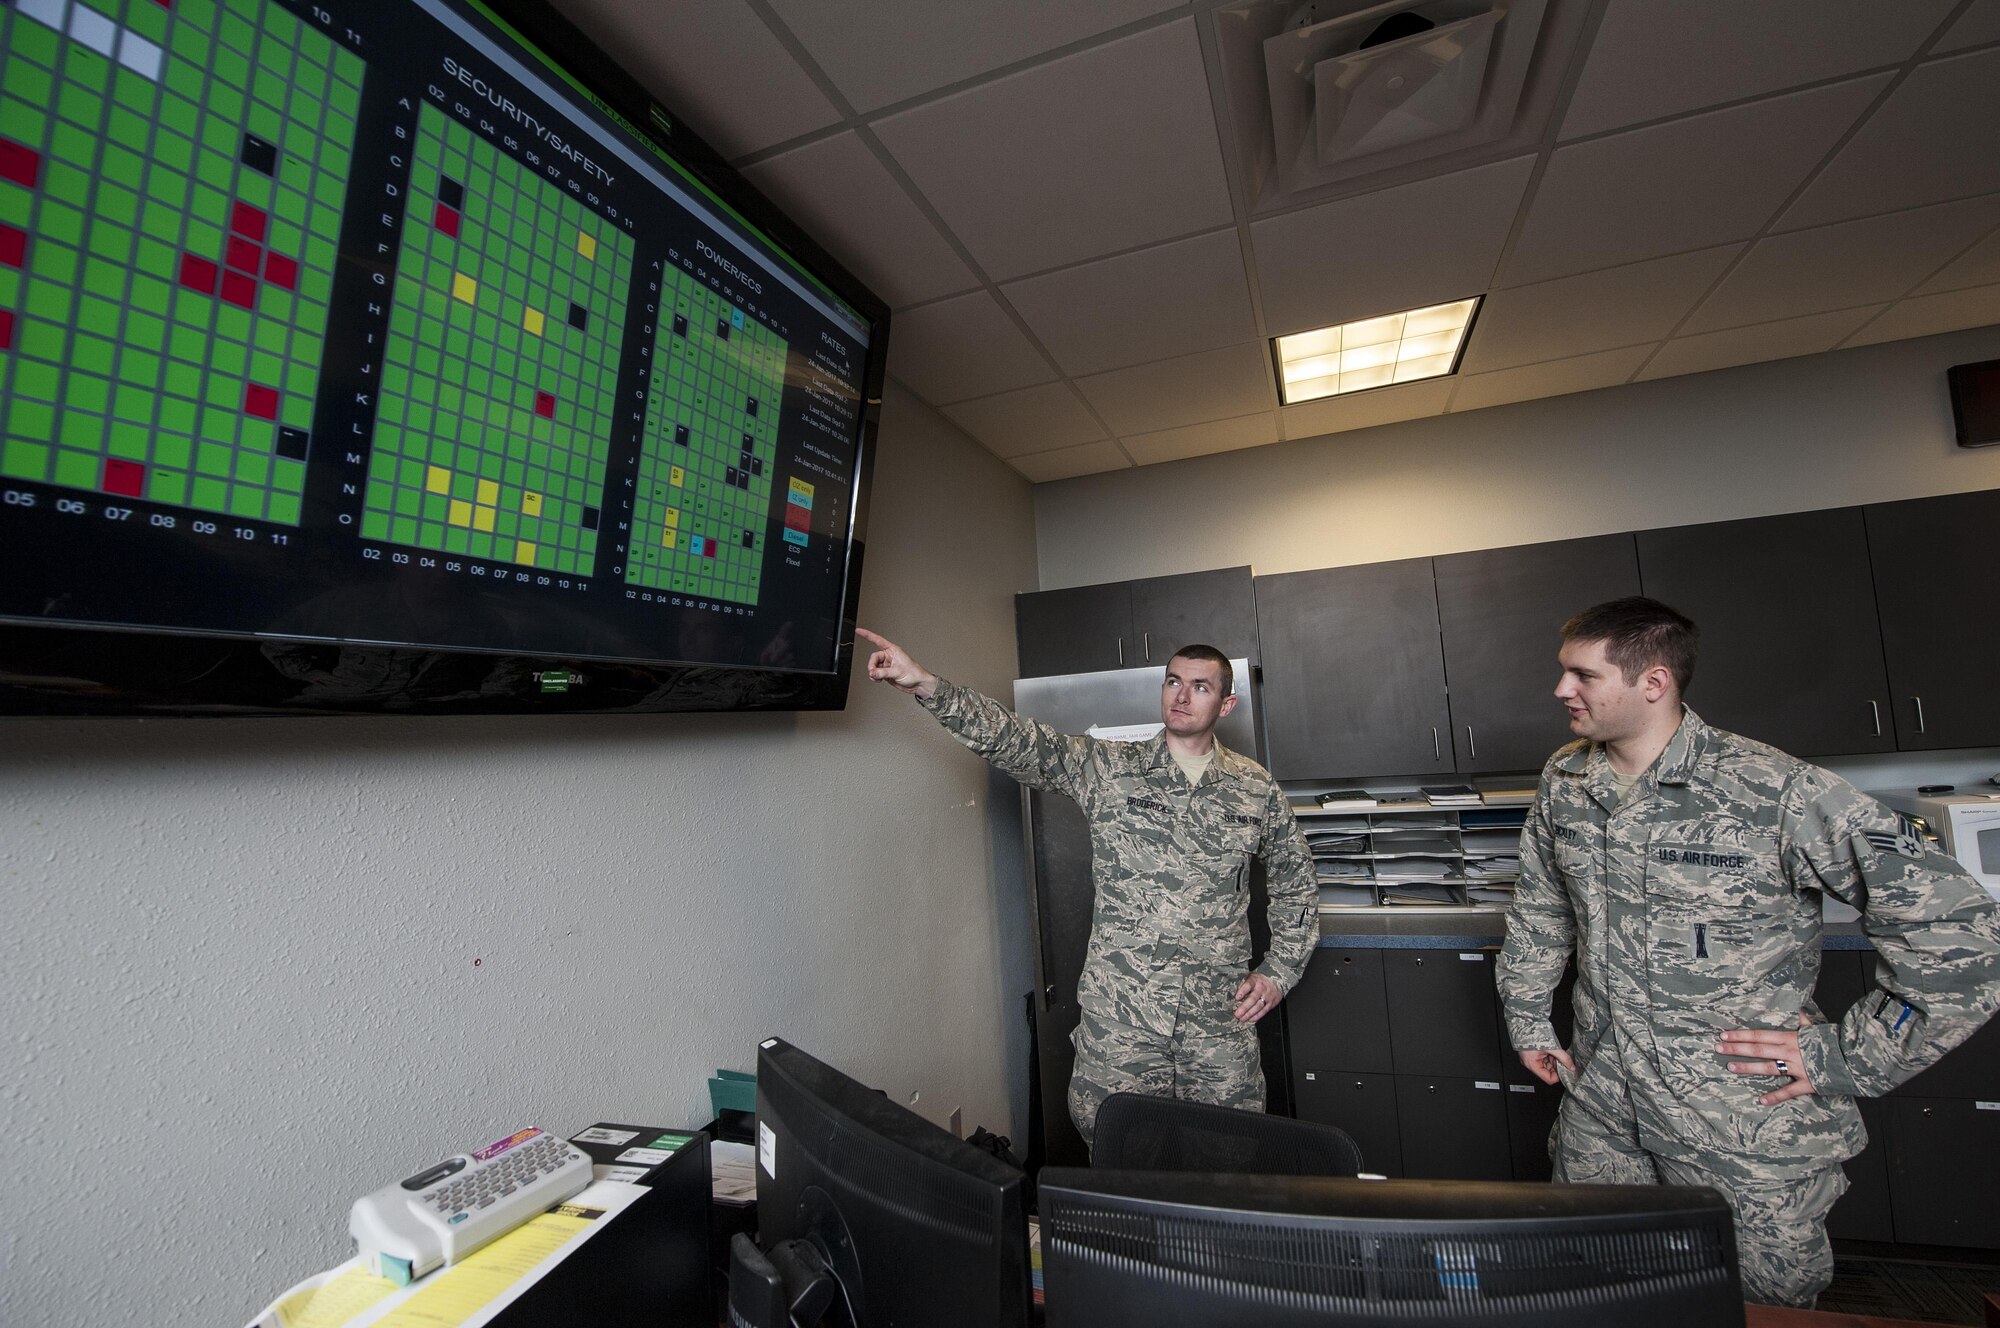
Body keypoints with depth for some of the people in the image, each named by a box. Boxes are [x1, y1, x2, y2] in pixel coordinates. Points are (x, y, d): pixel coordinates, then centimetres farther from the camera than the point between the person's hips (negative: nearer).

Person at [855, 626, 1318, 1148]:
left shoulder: (1256, 789, 3)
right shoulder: (1107, 769, -4)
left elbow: (1297, 883, 15)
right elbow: (1016, 738, -15)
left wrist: (1279, 970, 6)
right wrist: (927, 685, -27)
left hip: (1220, 1018, 2)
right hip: (1118, 1015, -1)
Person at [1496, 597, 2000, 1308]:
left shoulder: (1779, 791, -18)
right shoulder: (1563, 782, -2)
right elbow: (1538, 909, 11)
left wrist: (1849, 1057, -13)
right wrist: (1527, 1020, 11)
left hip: (1749, 1127, -4)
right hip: (1600, 1110, 4)